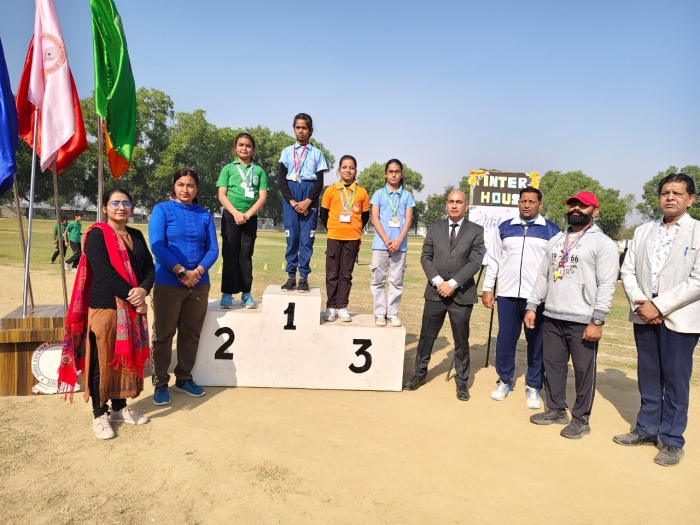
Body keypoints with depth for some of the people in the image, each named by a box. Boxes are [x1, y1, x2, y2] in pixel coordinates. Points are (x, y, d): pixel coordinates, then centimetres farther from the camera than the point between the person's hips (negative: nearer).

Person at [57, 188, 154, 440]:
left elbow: (149, 267, 5)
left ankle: (120, 408, 27)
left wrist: (143, 290, -14)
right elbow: (104, 272, -17)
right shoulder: (96, 234, -7)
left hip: (133, 308, 6)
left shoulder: (136, 236, 12)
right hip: (104, 306, -6)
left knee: (128, 358, 13)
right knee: (102, 361, 2)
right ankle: (99, 414, 16)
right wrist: (130, 294, -18)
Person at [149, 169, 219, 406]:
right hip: (168, 284, -3)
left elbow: (213, 249, 2)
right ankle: (160, 383, 20)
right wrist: (182, 272, -18)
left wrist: (197, 271, -14)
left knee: (191, 333, 13)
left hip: (199, 284, 4)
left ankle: (184, 378, 28)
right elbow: (157, 246, -13)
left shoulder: (205, 215, 7)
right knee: (163, 334, 6)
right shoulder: (162, 209, -3)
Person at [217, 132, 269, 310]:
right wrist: (236, 213, -14)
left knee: (246, 255, 5)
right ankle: (227, 293, 1)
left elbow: (263, 197, 1)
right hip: (230, 216, -1)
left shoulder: (259, 171, 8)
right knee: (230, 254, -1)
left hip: (250, 217, 1)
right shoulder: (228, 168, 6)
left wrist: (247, 214, -11)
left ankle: (246, 293, 9)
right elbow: (222, 195, -1)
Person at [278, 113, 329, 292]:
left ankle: (304, 278, 3)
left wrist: (307, 201, -11)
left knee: (307, 238, -2)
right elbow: (282, 179, 3)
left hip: (310, 196, -1)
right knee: (291, 237, 0)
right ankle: (291, 277, 7)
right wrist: (292, 201, -10)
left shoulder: (317, 153, 7)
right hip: (290, 195, 1)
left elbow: (320, 181, 2)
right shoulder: (287, 152, 9)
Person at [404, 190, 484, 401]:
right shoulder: (434, 228, 7)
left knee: (461, 340, 8)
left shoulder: (476, 231, 0)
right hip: (435, 292, 2)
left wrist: (453, 283, -16)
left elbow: (475, 261, -9)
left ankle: (461, 381, 21)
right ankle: (420, 373, 25)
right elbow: (425, 257, 3)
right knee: (426, 336, 9)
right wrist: (438, 281, -12)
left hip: (462, 294, -2)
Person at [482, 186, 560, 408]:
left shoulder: (551, 230, 2)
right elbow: (493, 260, 9)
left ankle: (533, 387, 20)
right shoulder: (505, 228, 8)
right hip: (507, 295, 2)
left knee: (536, 343, 7)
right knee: (505, 339, 9)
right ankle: (504, 381, 25)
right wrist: (487, 288, 5)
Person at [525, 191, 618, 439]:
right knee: (552, 365, 13)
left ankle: (581, 419, 17)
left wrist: (597, 321, -17)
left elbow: (606, 285, -11)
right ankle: (556, 410, 28)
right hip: (552, 317, 6)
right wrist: (532, 306, 8)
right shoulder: (555, 240, 15)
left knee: (584, 370, 3)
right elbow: (542, 276, 15)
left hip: (582, 321, -6)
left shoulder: (603, 243, -4)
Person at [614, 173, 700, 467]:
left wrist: (660, 306, -16)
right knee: (648, 376, 14)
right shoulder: (642, 232, 10)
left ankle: (672, 441, 18)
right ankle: (646, 429, 28)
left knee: (675, 380, 5)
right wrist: (640, 304, -10)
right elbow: (628, 271, 6)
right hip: (644, 316, 4)